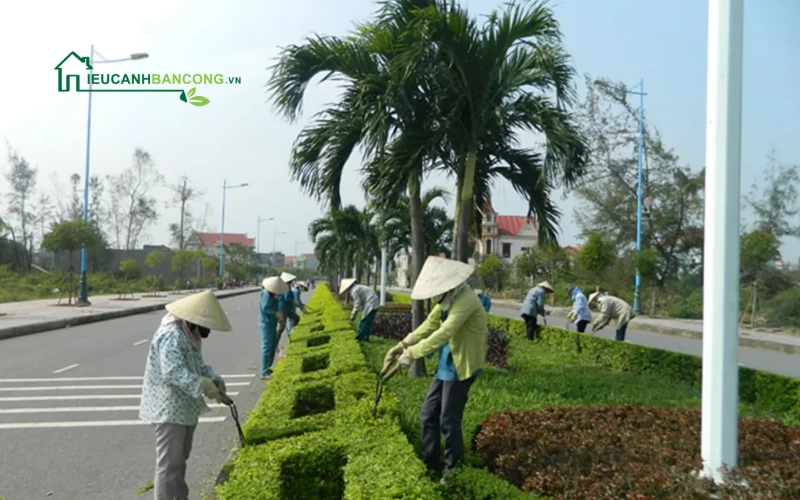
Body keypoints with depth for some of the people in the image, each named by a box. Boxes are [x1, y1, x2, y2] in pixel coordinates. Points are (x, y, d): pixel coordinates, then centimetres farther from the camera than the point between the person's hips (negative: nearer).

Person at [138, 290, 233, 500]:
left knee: (180, 460, 22)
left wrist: (215, 379, -1)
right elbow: (174, 372, -32)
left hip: (185, 408, 11)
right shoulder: (171, 335, -23)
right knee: (169, 463, -7)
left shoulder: (189, 334, 10)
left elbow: (198, 364, 17)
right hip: (168, 409, -11)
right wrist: (204, 386, -32)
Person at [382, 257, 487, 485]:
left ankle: (452, 470, 21)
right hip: (447, 364, 10)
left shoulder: (465, 300, -26)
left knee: (448, 421, 1)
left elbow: (443, 334, -33)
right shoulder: (448, 299, 6)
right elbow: (429, 325, 8)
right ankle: (430, 465, 26)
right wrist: (403, 344, -3)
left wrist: (412, 354, -33)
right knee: (428, 414, 13)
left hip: (461, 367, -9)